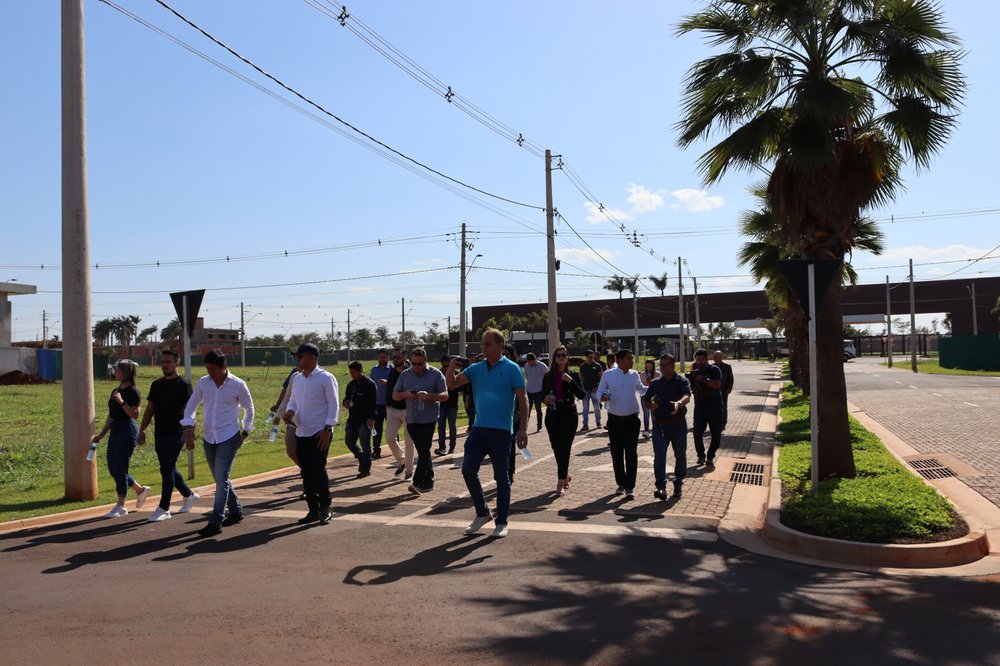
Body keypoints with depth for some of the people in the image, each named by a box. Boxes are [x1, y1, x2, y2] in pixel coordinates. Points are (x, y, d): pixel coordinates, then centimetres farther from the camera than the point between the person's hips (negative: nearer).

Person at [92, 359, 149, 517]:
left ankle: (120, 506, 5)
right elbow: (110, 415, 19)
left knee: (119, 468, -5)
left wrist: (122, 402, -27)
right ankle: (141, 490, 27)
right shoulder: (115, 391, 14)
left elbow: (135, 414, -18)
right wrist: (101, 434, 19)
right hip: (115, 430, 9)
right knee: (113, 468, 10)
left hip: (127, 430, -9)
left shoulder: (132, 391, -11)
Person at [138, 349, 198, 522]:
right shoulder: (157, 385, 12)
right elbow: (150, 409, 17)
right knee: (168, 469, 14)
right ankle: (189, 495, 32)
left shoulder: (183, 385, -7)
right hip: (160, 434, 7)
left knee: (167, 470, -9)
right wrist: (142, 430, 10)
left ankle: (164, 509, -2)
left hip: (175, 434, -7)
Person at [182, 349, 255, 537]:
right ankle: (235, 511, 31)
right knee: (220, 479, 14)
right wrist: (189, 427, -2)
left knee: (222, 479, -11)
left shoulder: (238, 385, -8)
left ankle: (216, 522, -9)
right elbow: (191, 406, 10)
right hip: (209, 438, 5)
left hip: (229, 437, -5)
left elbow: (249, 408, 5)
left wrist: (245, 432, 4)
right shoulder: (203, 383, 1)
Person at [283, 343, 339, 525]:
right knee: (306, 473, 9)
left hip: (320, 434, -7)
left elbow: (334, 404, -10)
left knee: (318, 471, -8)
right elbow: (293, 400, 21)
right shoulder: (297, 379, 13)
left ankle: (325, 509, 9)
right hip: (301, 433, 7)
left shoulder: (326, 378, -8)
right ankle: (313, 510, 19)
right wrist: (290, 411, -2)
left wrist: (327, 429, -16)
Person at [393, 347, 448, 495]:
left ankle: (418, 483, -12)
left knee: (423, 451, -10)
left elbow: (445, 395, -6)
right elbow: (394, 395, 8)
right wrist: (405, 394, -14)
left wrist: (429, 396, -24)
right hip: (411, 419, 4)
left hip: (428, 419, -4)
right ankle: (428, 481, 23)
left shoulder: (435, 374, -3)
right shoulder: (405, 374, 7)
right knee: (423, 451, 12)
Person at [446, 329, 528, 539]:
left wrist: (523, 429, -14)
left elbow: (523, 399, -7)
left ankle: (501, 522, 15)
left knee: (501, 477, 4)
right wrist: (451, 368, -14)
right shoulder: (476, 368, 9)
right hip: (479, 428, 5)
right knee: (468, 470, 3)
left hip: (501, 431, -5)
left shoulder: (511, 369, -5)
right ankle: (482, 513, 22)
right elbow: (452, 384, 7)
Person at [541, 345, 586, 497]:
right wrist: (546, 399, -10)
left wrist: (570, 381, -21)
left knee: (564, 449, -7)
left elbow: (582, 395, -10)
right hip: (552, 415, 3)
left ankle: (561, 484, -4)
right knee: (556, 447, 9)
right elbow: (543, 394, 12)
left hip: (568, 415, -3)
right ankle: (565, 475, 32)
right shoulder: (548, 376, 6)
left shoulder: (573, 375, 0)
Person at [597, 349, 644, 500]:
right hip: (614, 419, -1)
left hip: (632, 419, 1)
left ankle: (629, 487, 0)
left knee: (631, 453, -4)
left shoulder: (634, 375, 3)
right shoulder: (608, 375, -4)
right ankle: (621, 483, 25)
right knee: (616, 453, 8)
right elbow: (600, 392, 2)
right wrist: (602, 397, -21)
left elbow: (641, 389, 19)